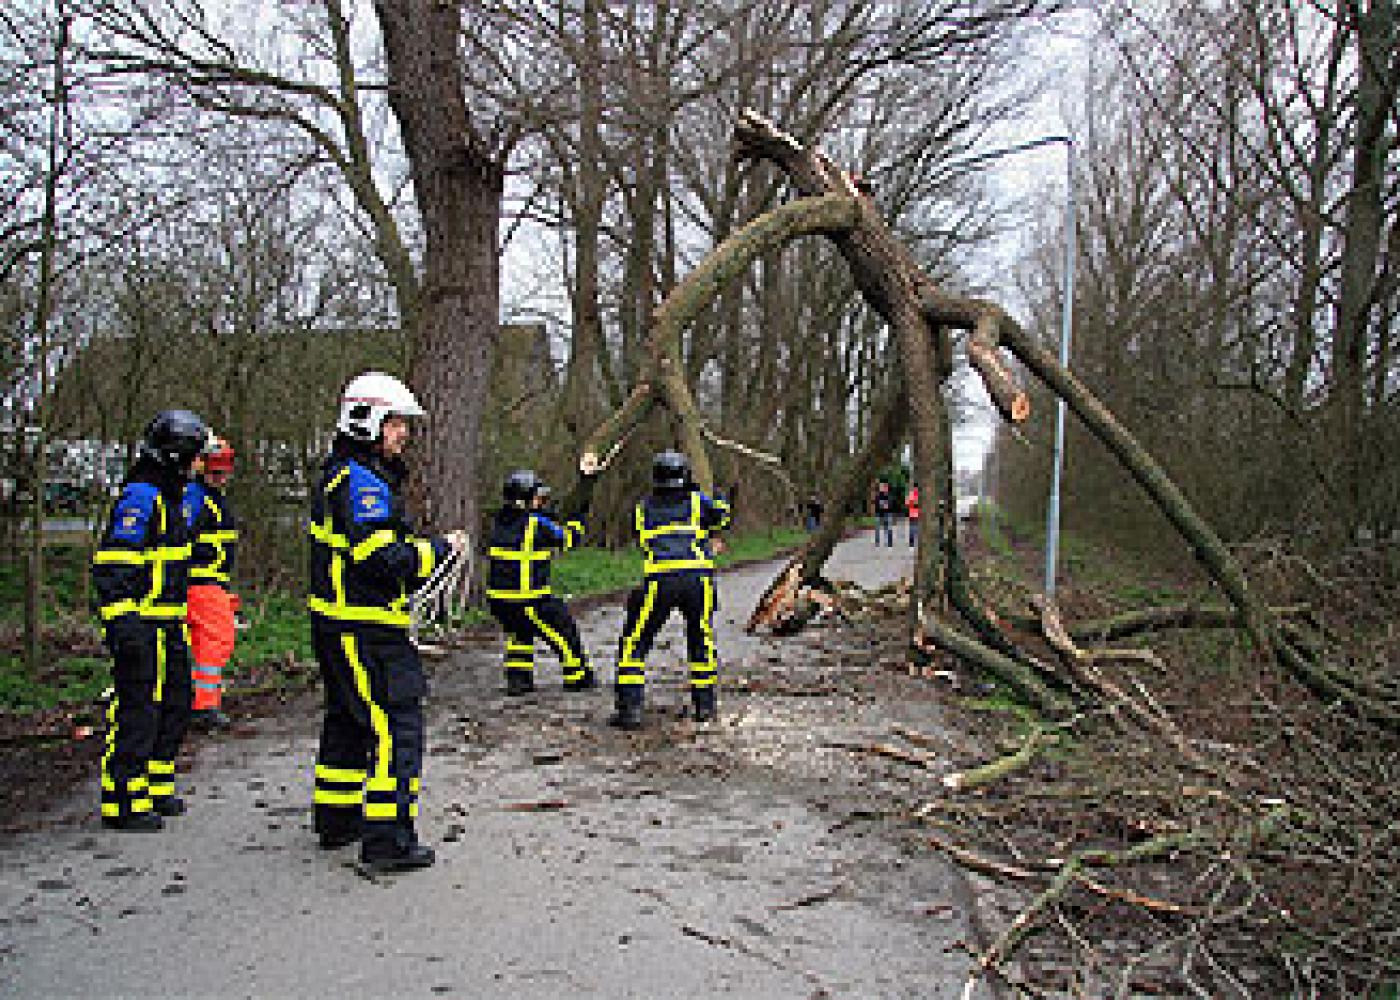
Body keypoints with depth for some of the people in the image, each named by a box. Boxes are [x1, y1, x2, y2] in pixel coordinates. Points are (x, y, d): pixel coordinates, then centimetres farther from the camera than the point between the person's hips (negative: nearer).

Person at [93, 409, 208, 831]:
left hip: (167, 627, 10)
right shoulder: (140, 496, -14)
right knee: (136, 712, -5)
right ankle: (123, 803, 3)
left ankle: (156, 788, 28)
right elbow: (113, 564, -21)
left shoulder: (169, 496, 18)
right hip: (140, 626, -10)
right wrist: (123, 621, -26)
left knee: (174, 707, 16)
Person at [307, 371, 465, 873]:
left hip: (337, 625, 11)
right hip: (366, 630, -11)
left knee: (347, 719, 20)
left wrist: (419, 543, 11)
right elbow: (380, 559, -25)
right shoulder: (364, 483, -17)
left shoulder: (339, 475, 17)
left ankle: (337, 819, 33)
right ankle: (387, 840, -5)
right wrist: (439, 548, -14)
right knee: (396, 725, -8)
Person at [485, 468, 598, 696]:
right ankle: (578, 677, 24)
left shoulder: (500, 521, 5)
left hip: (497, 598, 7)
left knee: (519, 633, 31)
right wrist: (575, 523, 17)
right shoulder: (537, 523, -13)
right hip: (528, 599, -6)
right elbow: (570, 538, -1)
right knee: (563, 631, 12)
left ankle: (518, 677, 26)